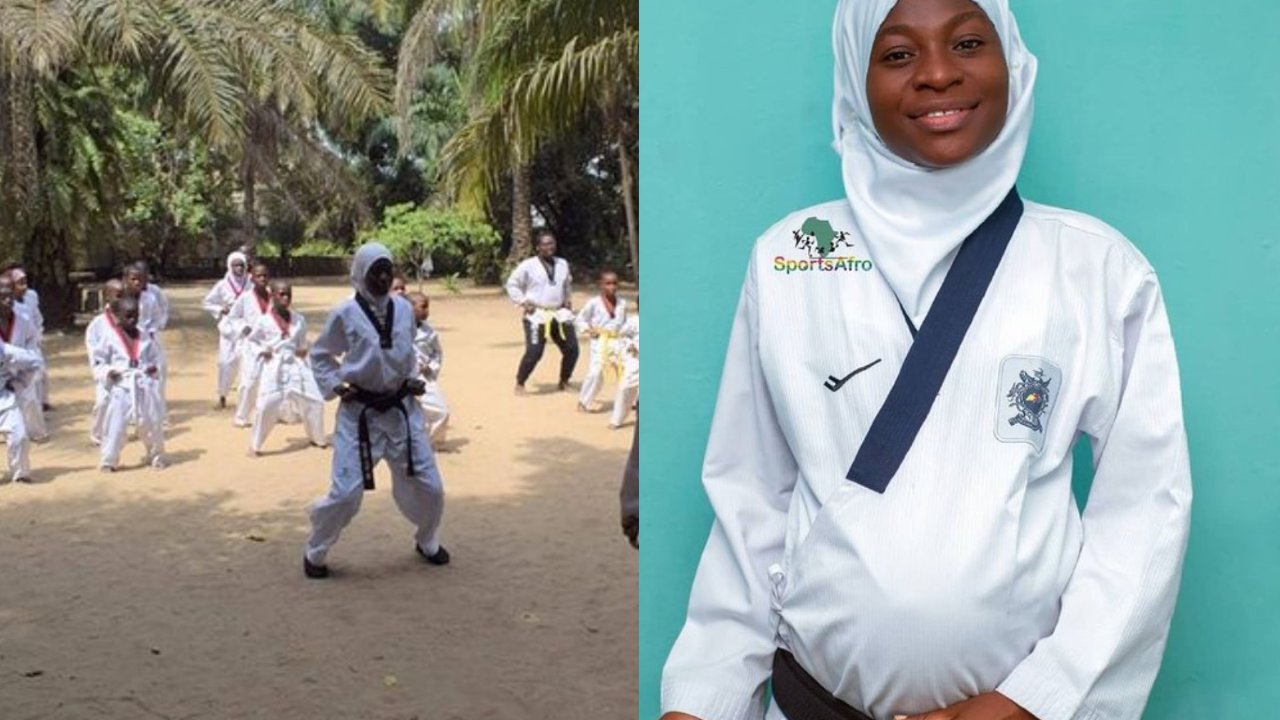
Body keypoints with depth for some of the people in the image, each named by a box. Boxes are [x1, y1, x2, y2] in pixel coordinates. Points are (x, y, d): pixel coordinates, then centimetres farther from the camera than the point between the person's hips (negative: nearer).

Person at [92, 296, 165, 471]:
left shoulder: (144, 337, 6)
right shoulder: (109, 337, -4)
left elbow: (155, 357, 16)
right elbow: (98, 363, 0)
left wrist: (154, 368, -4)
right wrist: (107, 372, -18)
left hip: (145, 387, 3)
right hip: (121, 388, -3)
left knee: (153, 424, 9)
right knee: (115, 426, -4)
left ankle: (155, 456, 29)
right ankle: (108, 460, 12)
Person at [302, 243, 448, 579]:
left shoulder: (404, 309, 1)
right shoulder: (345, 313, -11)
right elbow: (320, 355, 3)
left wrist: (412, 378, 3)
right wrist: (335, 387, -9)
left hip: (401, 409, 4)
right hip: (359, 413, -4)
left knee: (427, 485, 9)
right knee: (346, 493, -6)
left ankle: (427, 543, 36)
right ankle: (314, 553, 19)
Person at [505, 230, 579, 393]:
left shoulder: (563, 264, 9)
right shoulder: (528, 266, -7)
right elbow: (512, 284, 0)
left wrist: (568, 299, 12)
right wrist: (523, 302, -8)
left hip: (560, 314, 5)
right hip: (537, 315, -5)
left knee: (572, 349, 4)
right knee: (534, 352, -13)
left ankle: (564, 381, 25)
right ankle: (519, 384, 6)